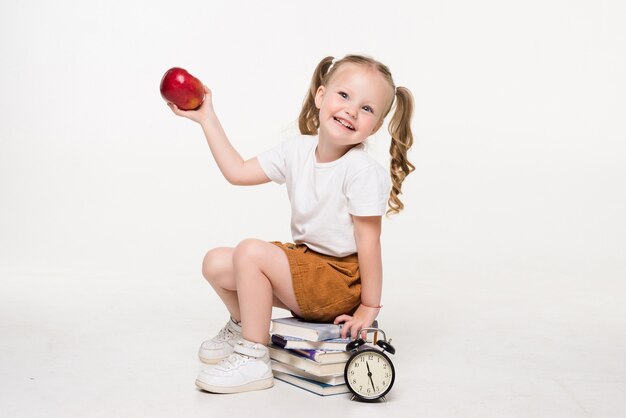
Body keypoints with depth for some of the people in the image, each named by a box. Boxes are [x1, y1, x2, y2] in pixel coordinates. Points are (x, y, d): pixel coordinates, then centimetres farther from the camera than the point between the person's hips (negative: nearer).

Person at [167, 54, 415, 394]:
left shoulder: (362, 170, -22)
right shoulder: (299, 150, -1)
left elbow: (369, 244, -20)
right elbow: (238, 172, 8)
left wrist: (369, 308, -17)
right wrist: (207, 118, 8)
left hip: (340, 284, -7)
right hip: (305, 268, 8)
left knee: (250, 251, -25)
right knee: (216, 263, 4)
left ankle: (253, 359, -12)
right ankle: (241, 327, 34)